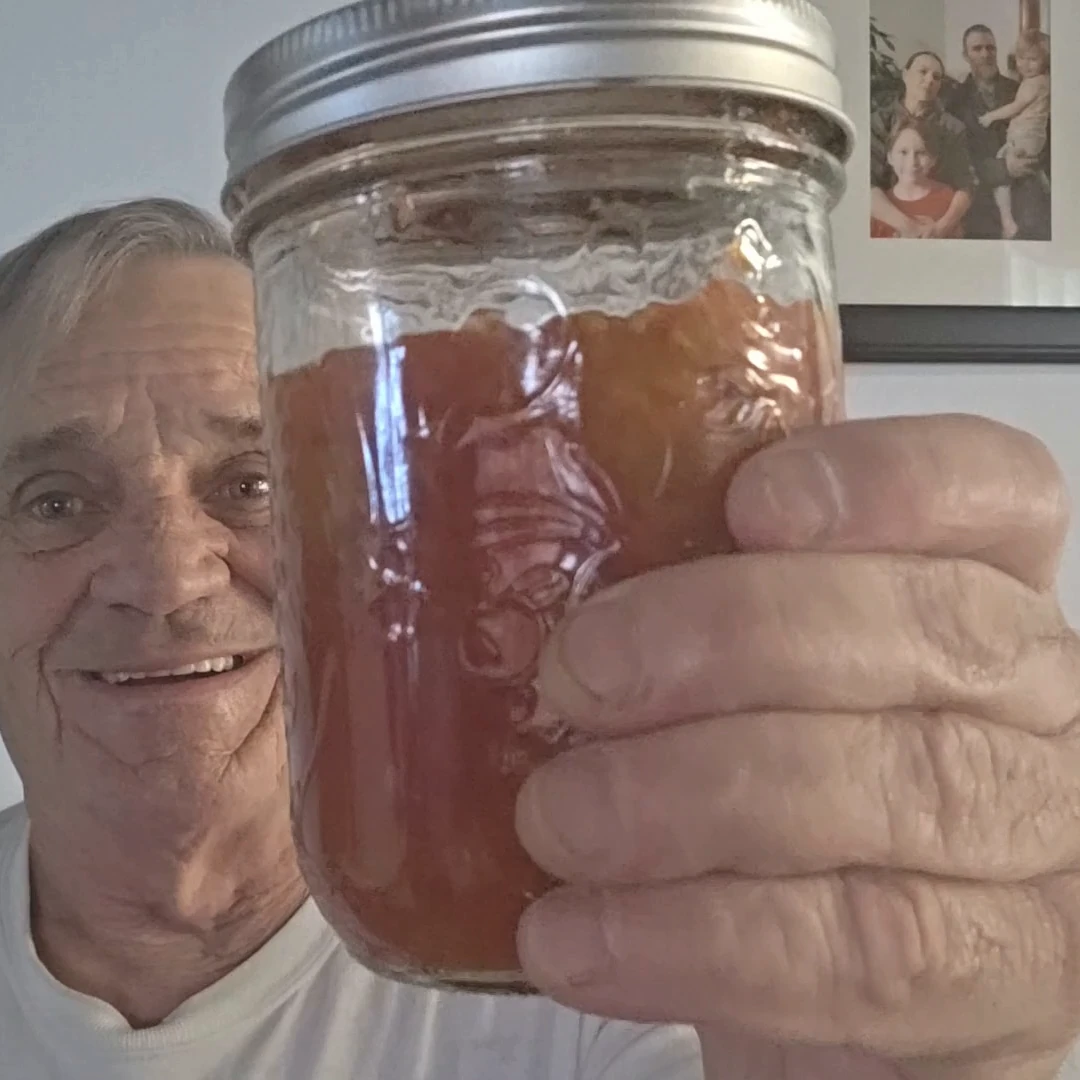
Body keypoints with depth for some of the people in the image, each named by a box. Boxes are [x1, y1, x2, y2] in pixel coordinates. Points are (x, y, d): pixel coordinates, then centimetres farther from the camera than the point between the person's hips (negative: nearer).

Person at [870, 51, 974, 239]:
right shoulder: (878, 122, 4)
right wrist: (906, 226, -20)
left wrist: (942, 227, -19)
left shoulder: (953, 128, 9)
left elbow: (964, 185, 0)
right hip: (887, 231, -1)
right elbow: (868, 184, -8)